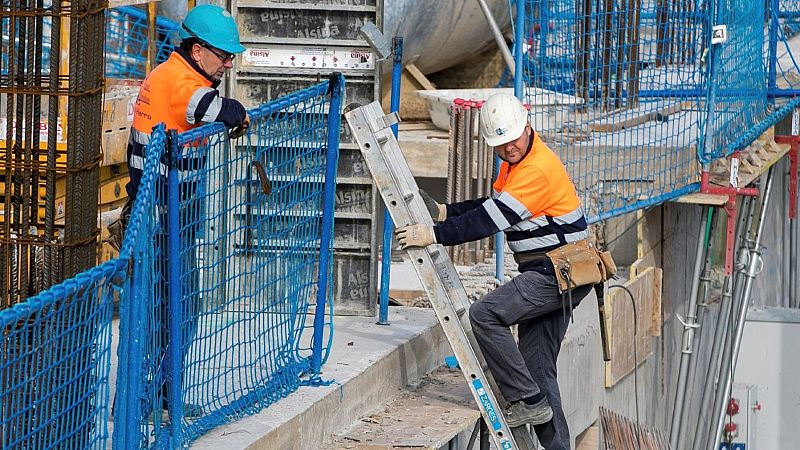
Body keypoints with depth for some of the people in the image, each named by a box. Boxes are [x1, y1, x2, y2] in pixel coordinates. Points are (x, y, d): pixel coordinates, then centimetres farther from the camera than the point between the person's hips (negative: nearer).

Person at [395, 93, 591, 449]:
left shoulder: (538, 169, -21)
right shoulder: (514, 162, 11)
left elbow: (491, 219, -25)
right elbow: (493, 204, 24)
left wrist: (434, 234, -23)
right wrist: (445, 213, 11)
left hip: (557, 274, -10)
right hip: (550, 275, 10)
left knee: (485, 315, -19)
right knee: (537, 368, 9)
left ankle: (528, 401, -14)